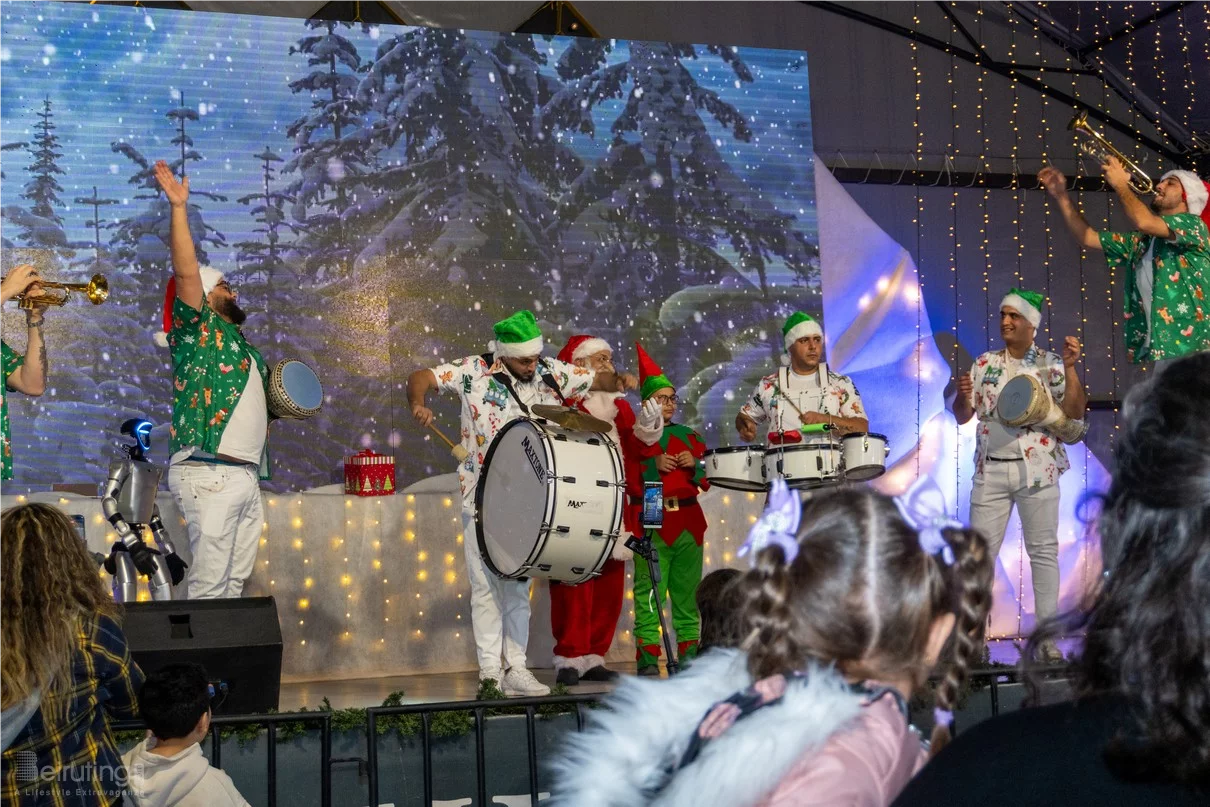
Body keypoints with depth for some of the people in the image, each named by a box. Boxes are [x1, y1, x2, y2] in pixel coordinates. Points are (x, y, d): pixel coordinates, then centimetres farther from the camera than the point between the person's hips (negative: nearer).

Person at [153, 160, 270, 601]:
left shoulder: (241, 345, 25)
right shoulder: (197, 330, 2)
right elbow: (186, 274, -14)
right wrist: (179, 207, -20)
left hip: (245, 475, 8)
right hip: (209, 474, -8)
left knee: (235, 582, 9)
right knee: (209, 585, -10)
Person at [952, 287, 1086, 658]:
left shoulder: (1051, 364, 0)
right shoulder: (985, 363, 8)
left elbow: (1074, 413, -7)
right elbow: (962, 416, 8)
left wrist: (1070, 367, -16)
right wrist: (964, 395, -14)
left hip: (1037, 470, -2)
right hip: (991, 470, 2)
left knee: (1043, 551, 2)